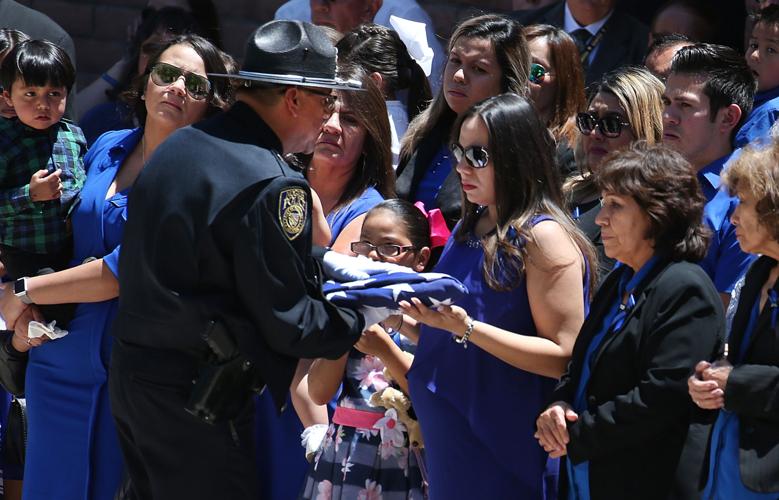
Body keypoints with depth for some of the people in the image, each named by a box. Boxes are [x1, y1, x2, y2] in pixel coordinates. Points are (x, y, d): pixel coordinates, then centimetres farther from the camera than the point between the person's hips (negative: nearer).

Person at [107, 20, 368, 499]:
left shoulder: (177, 148, 8)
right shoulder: (274, 186, -18)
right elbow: (289, 325, -16)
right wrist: (368, 318, 0)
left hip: (131, 372, 9)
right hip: (193, 400, -9)